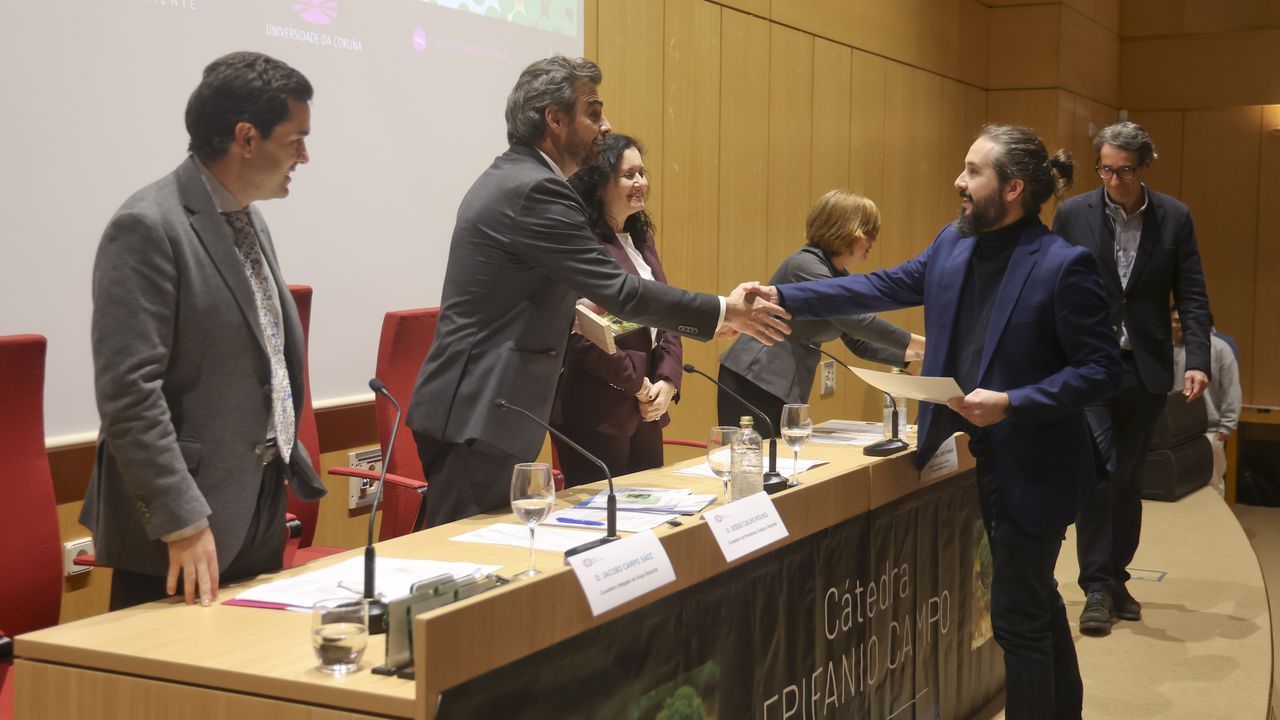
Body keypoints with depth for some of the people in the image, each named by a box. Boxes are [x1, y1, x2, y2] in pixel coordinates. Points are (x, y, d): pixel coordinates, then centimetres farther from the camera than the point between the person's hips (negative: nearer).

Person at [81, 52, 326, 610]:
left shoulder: (247, 220, 12)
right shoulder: (148, 227, -16)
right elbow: (128, 392, -21)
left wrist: (292, 466, 19)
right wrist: (184, 523, -23)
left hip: (259, 519, 9)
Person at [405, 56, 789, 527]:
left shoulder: (509, 178, 15)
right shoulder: (535, 190, -18)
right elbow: (618, 289, -19)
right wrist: (722, 312, -11)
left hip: (472, 408, 11)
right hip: (477, 417, -10)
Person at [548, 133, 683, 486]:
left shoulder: (641, 237, 14)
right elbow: (582, 336, -19)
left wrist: (667, 380, -1)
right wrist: (639, 384, -11)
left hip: (646, 413, 9)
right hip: (596, 415, -8)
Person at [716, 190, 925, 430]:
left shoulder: (840, 276, 13)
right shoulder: (805, 265, -16)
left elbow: (859, 342, 15)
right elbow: (857, 322, -25)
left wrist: (917, 353, 5)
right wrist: (922, 344, -19)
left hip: (785, 390, 9)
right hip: (754, 383, -9)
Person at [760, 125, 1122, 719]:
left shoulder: (1064, 265, -18)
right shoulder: (953, 245, 3)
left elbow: (1100, 369, -17)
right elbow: (884, 287, 8)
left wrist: (1012, 403, -27)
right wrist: (782, 298, 2)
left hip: (1034, 467, -7)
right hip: (982, 458, 7)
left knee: (1017, 614, 0)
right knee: (1035, 601, 22)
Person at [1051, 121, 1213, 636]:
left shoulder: (1174, 218, 1)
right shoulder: (1073, 214, -2)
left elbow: (1192, 297, 1)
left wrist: (1198, 360, -10)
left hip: (1145, 368, 2)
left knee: (1128, 480, 10)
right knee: (1097, 472, -10)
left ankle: (1115, 579, 24)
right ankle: (1097, 588, -1)